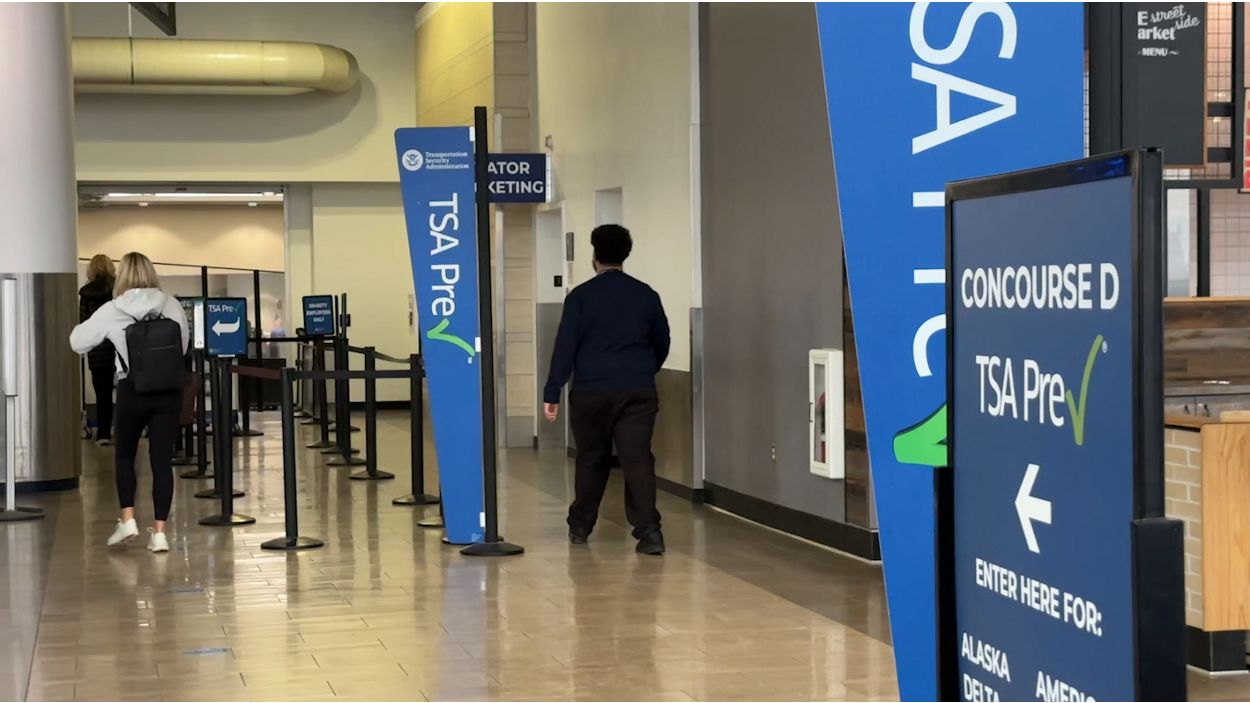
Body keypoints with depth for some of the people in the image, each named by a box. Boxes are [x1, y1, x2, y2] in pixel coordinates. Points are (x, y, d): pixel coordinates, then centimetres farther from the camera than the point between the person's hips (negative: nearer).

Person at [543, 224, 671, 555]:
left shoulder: (581, 296, -4)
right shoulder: (646, 295, 5)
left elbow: (565, 348, -7)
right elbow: (662, 343, 15)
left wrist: (552, 393, -3)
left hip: (591, 393, -1)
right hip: (638, 392, 1)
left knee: (591, 460, 14)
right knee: (638, 459, -4)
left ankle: (580, 526, 26)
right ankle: (648, 530, -17)